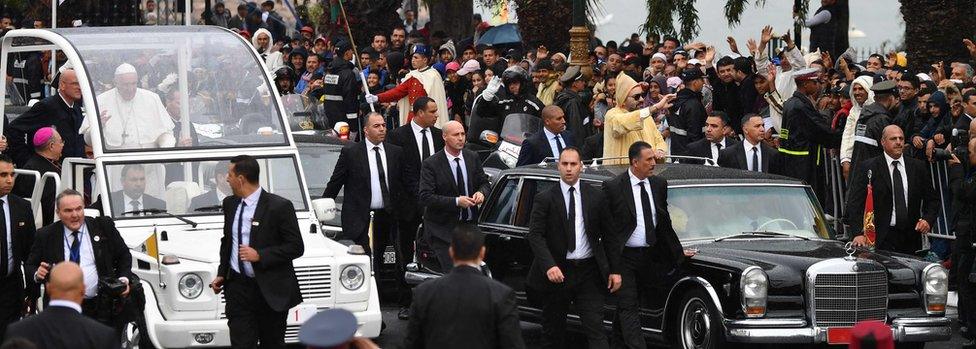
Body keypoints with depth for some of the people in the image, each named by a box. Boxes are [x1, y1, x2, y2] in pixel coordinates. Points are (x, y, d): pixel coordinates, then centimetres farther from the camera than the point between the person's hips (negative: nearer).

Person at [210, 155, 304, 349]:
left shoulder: (279, 207, -11)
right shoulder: (229, 204, 9)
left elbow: (296, 247, -11)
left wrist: (260, 255, -19)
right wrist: (221, 274, 11)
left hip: (270, 290, -4)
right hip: (238, 287, 4)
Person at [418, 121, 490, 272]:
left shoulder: (473, 157, 7)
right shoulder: (431, 164, -9)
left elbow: (484, 183, 17)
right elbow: (425, 197, -16)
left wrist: (481, 192, -9)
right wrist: (456, 201, -22)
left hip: (470, 225, 5)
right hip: (443, 229, -5)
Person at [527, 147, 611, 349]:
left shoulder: (596, 197, 5)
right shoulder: (545, 200, -2)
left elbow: (608, 234, 9)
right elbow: (535, 235, -9)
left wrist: (613, 270, 2)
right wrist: (549, 266, -24)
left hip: (588, 273, 0)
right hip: (557, 272, 0)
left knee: (595, 329, -8)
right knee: (553, 332, 10)